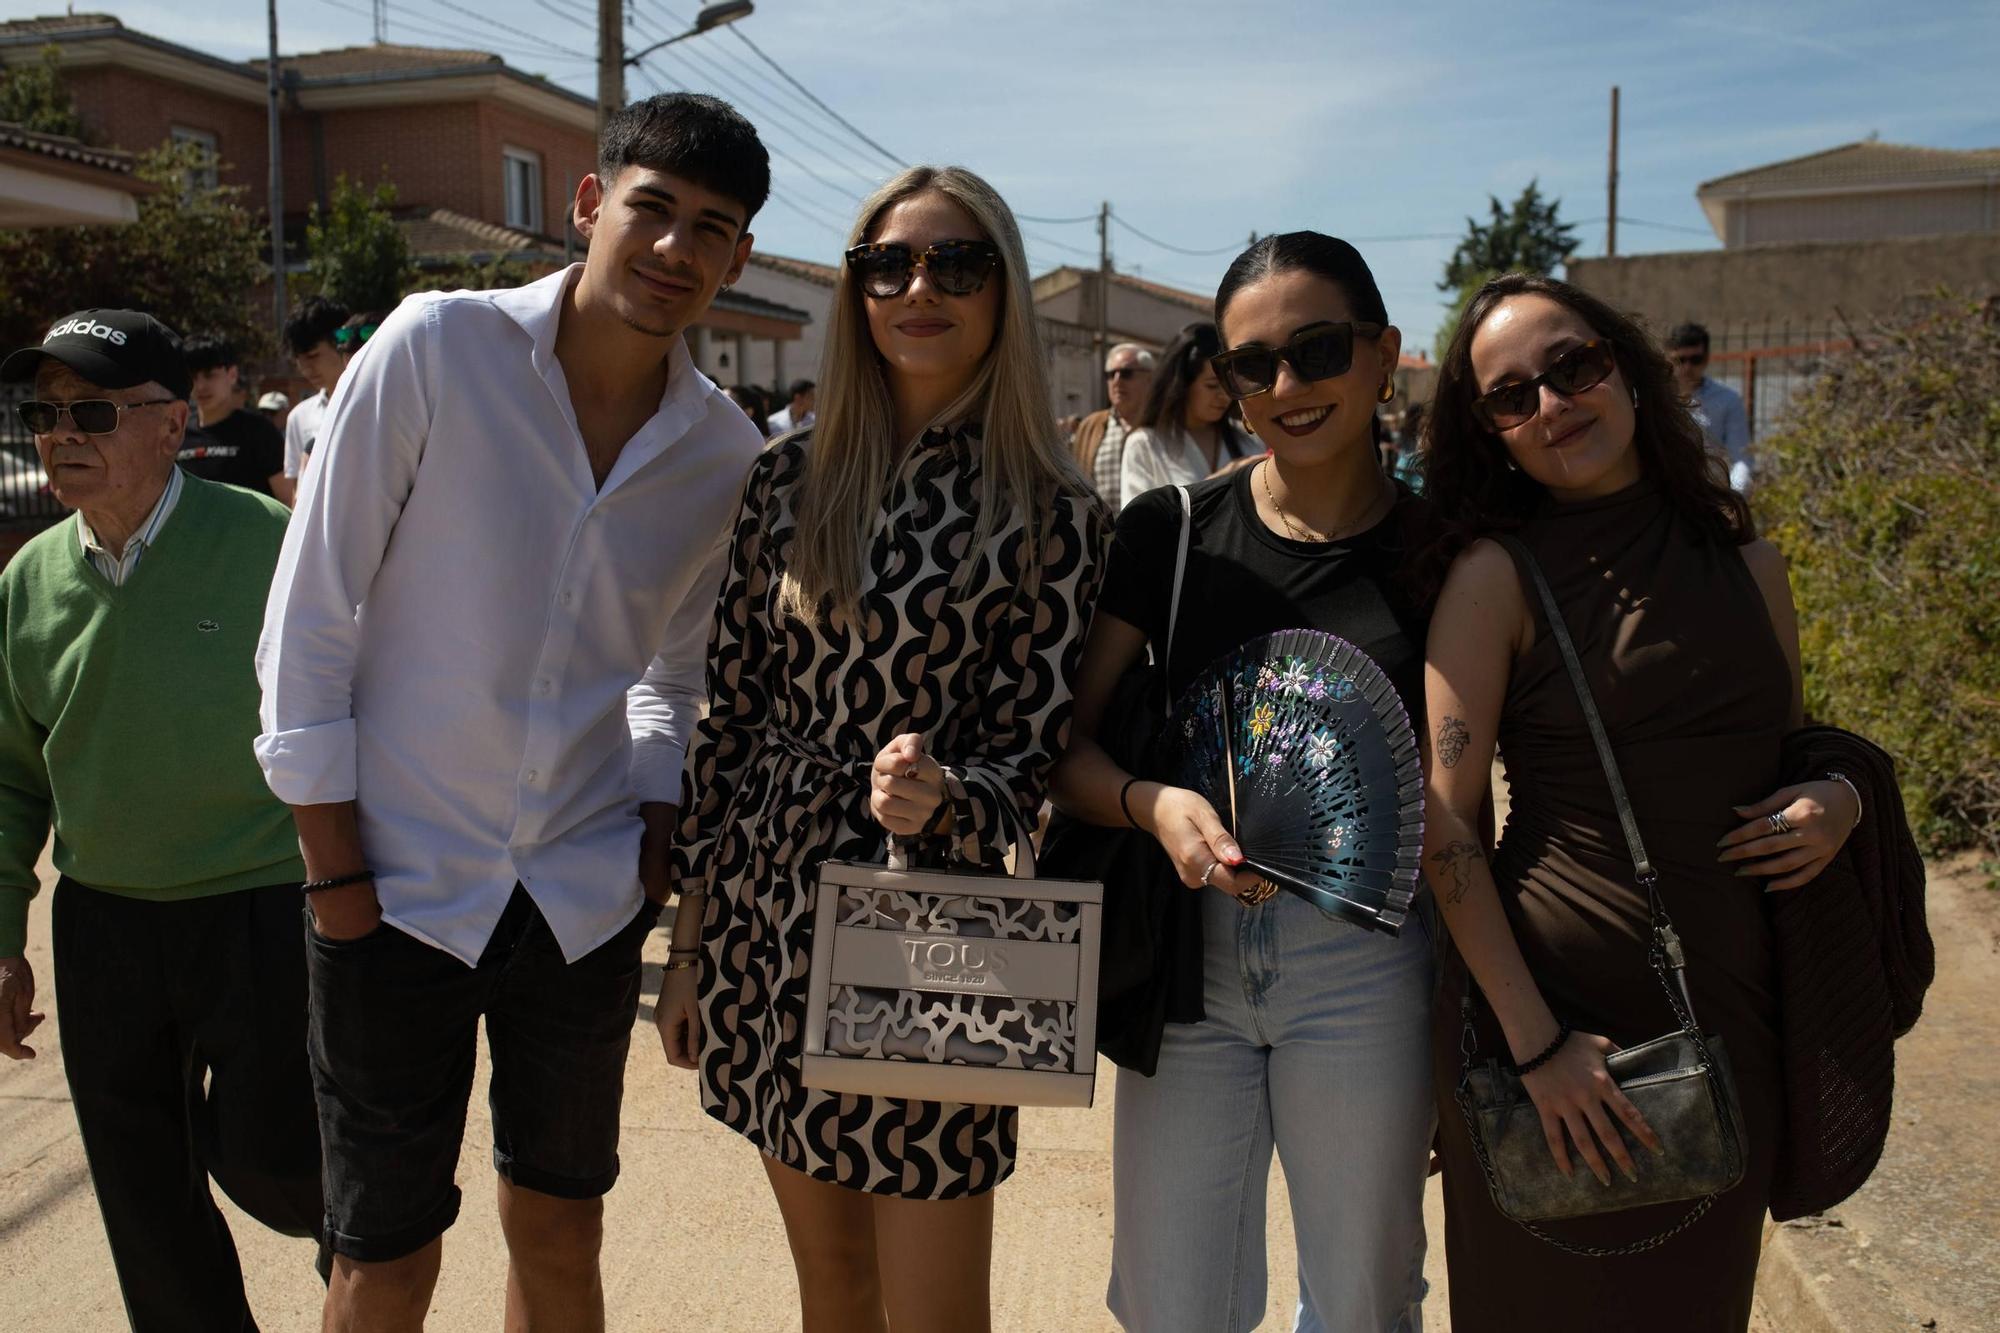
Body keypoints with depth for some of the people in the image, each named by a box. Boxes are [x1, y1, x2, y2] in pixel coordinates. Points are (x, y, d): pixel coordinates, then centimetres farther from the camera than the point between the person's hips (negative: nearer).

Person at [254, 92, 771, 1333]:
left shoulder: (727, 452, 0)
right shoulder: (437, 346, -11)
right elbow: (310, 611, -9)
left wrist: (658, 825, 0)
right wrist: (336, 866, -9)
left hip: (589, 897, 3)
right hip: (398, 883, -3)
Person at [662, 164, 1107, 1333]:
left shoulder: (1051, 514, -6)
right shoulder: (792, 477, 3)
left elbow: (1032, 753, -5)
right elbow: (731, 709, 7)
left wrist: (940, 797, -28)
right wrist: (689, 945, 8)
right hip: (768, 917, 4)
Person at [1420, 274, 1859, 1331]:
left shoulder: (1746, 559, 6)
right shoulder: (1499, 573, -8)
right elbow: (1441, 816, -12)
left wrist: (1839, 796, -4)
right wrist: (1535, 1041, -16)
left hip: (1730, 999, 4)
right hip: (1553, 990, -4)